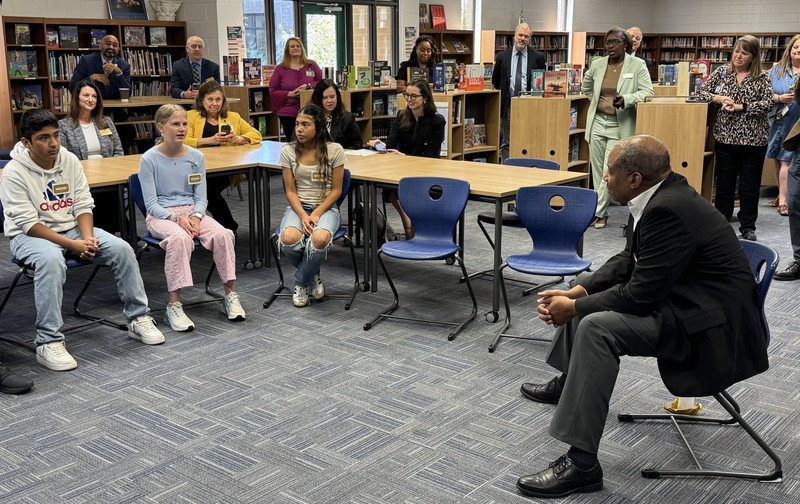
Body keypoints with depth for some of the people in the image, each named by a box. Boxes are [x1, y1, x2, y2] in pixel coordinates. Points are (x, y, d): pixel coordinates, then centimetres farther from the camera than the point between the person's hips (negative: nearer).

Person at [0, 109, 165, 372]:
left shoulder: (70, 160, -2)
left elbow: (83, 205, 1)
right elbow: (28, 223, -19)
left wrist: (88, 237, -18)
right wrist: (72, 245, -26)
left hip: (72, 228, 5)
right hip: (29, 235, -5)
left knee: (122, 249, -15)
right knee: (51, 260, -39)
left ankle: (138, 318, 0)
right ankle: (48, 343, -32)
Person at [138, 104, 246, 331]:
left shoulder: (196, 157, 5)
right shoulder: (149, 159, -5)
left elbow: (201, 197, 6)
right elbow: (151, 203, -7)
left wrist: (195, 216, -15)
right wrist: (176, 218, -22)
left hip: (192, 211, 4)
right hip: (160, 215, -4)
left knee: (223, 234, -26)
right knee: (179, 238, -38)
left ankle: (230, 295, -14)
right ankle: (174, 306, -35)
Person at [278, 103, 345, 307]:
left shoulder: (334, 150, -5)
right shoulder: (288, 151, 0)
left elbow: (336, 190, -3)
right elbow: (290, 191, 0)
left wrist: (316, 214, -15)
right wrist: (303, 216, -17)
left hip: (326, 208, -1)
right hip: (297, 207, 2)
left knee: (319, 239, -36)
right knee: (288, 238, -33)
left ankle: (301, 283, -4)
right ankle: (312, 276, 2)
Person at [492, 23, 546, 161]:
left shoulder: (538, 57, 1)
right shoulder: (502, 57, 4)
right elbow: (495, 80, 14)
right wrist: (504, 94, 9)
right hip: (508, 105, 1)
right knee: (506, 143, 8)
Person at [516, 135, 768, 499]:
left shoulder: (668, 210, -27)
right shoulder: (662, 193, 3)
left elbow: (640, 295, -25)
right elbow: (627, 261, 11)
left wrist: (574, 308, -13)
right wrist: (575, 293, -1)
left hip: (710, 322, -11)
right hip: (682, 295, 11)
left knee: (597, 327, -27)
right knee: (589, 291, 18)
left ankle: (581, 463, -23)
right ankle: (569, 383, 37)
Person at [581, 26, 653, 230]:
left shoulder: (637, 65, -5)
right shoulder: (597, 64, 6)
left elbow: (647, 91, -8)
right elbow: (585, 86, 23)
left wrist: (626, 100, -23)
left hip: (618, 126, -4)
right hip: (597, 122, 4)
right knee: (597, 171, 9)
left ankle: (599, 212, 1)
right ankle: (602, 211, 20)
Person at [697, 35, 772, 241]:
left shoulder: (762, 78, 0)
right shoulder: (722, 71, 6)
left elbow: (768, 104, -9)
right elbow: (701, 92, 7)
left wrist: (740, 107, -17)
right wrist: (719, 98, -10)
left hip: (753, 139, -1)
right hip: (725, 137, 2)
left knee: (750, 186, 5)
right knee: (724, 183, 7)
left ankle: (748, 227, 15)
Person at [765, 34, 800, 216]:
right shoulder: (777, 70, 6)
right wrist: (779, 98, -16)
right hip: (779, 121, 3)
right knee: (778, 160, 11)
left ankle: (783, 199, 1)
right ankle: (782, 195, 25)